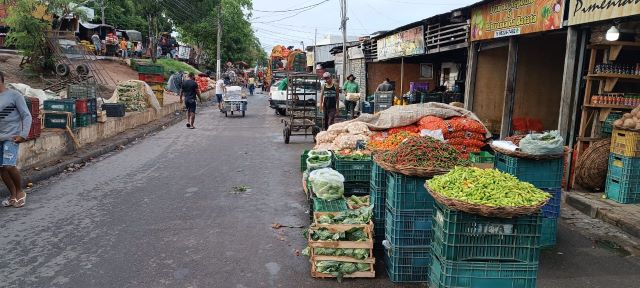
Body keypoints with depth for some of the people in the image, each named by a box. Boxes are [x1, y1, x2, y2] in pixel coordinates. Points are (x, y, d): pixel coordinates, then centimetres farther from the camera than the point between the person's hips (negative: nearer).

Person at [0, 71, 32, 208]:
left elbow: (27, 116, -6)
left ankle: (20, 192, 6)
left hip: (11, 137, -6)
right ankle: (13, 196, 15)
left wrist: (23, 135, -15)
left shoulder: (14, 95, -5)